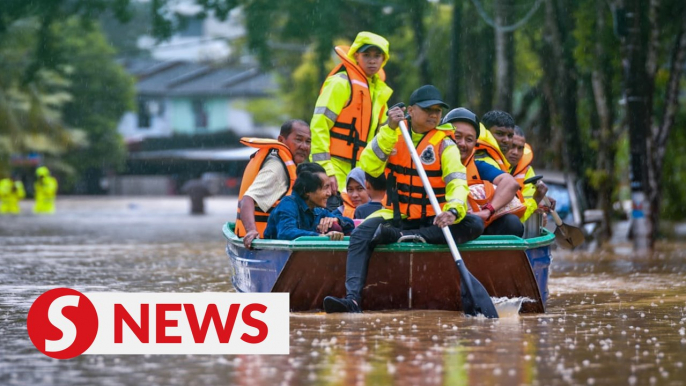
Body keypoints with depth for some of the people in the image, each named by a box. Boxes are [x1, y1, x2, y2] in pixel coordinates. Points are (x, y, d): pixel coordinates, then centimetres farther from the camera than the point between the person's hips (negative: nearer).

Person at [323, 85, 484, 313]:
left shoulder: (443, 143, -1)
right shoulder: (392, 135, 5)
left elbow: (457, 182, -16)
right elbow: (369, 167, -11)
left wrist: (453, 211, -37)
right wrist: (390, 130, -20)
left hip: (432, 219, -1)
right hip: (396, 216, 1)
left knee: (475, 225, -28)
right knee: (360, 235, -27)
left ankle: (400, 236, -33)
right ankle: (352, 299, -40)